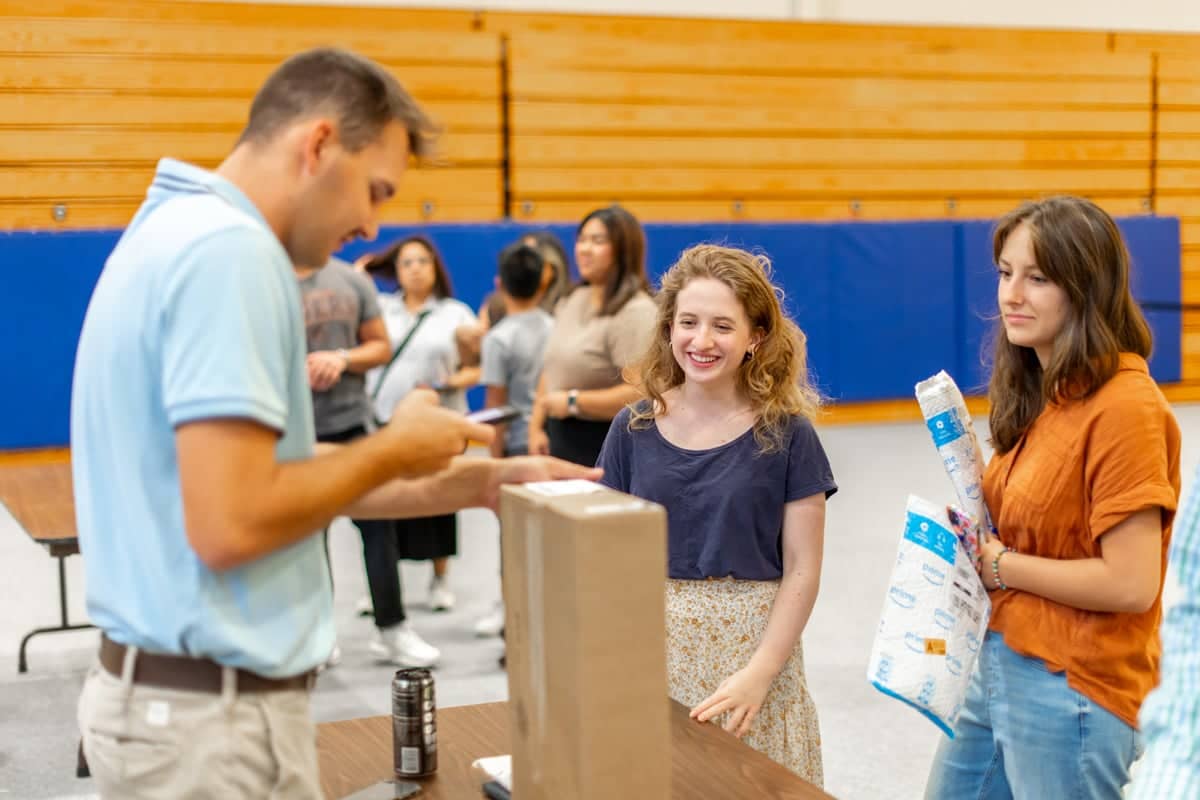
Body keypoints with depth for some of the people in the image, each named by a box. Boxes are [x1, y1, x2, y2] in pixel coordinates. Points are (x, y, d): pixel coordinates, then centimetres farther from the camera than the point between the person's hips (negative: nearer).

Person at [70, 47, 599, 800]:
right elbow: (231, 523, -27)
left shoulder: (183, 230, 12)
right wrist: (395, 449, -12)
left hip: (173, 690, 10)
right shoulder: (228, 248, -20)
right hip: (215, 710, -10)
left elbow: (278, 473, 17)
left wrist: (479, 482, 14)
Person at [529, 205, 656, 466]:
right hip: (560, 442, 8)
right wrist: (536, 425, 9)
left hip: (608, 449, -8)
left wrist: (573, 401, -16)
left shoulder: (636, 312, -15)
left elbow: (641, 394, -24)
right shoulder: (572, 302, 13)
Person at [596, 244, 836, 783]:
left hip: (752, 650, -2)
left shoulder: (786, 435, -4)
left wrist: (759, 673, -13)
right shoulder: (634, 430, 1)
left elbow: (802, 571, -4)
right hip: (655, 651, 2)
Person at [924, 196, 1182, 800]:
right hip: (996, 668, 9)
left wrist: (1001, 566, -13)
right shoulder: (1042, 393, 8)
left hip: (1070, 691, -8)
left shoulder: (1123, 406, -19)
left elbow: (1130, 584, -23)